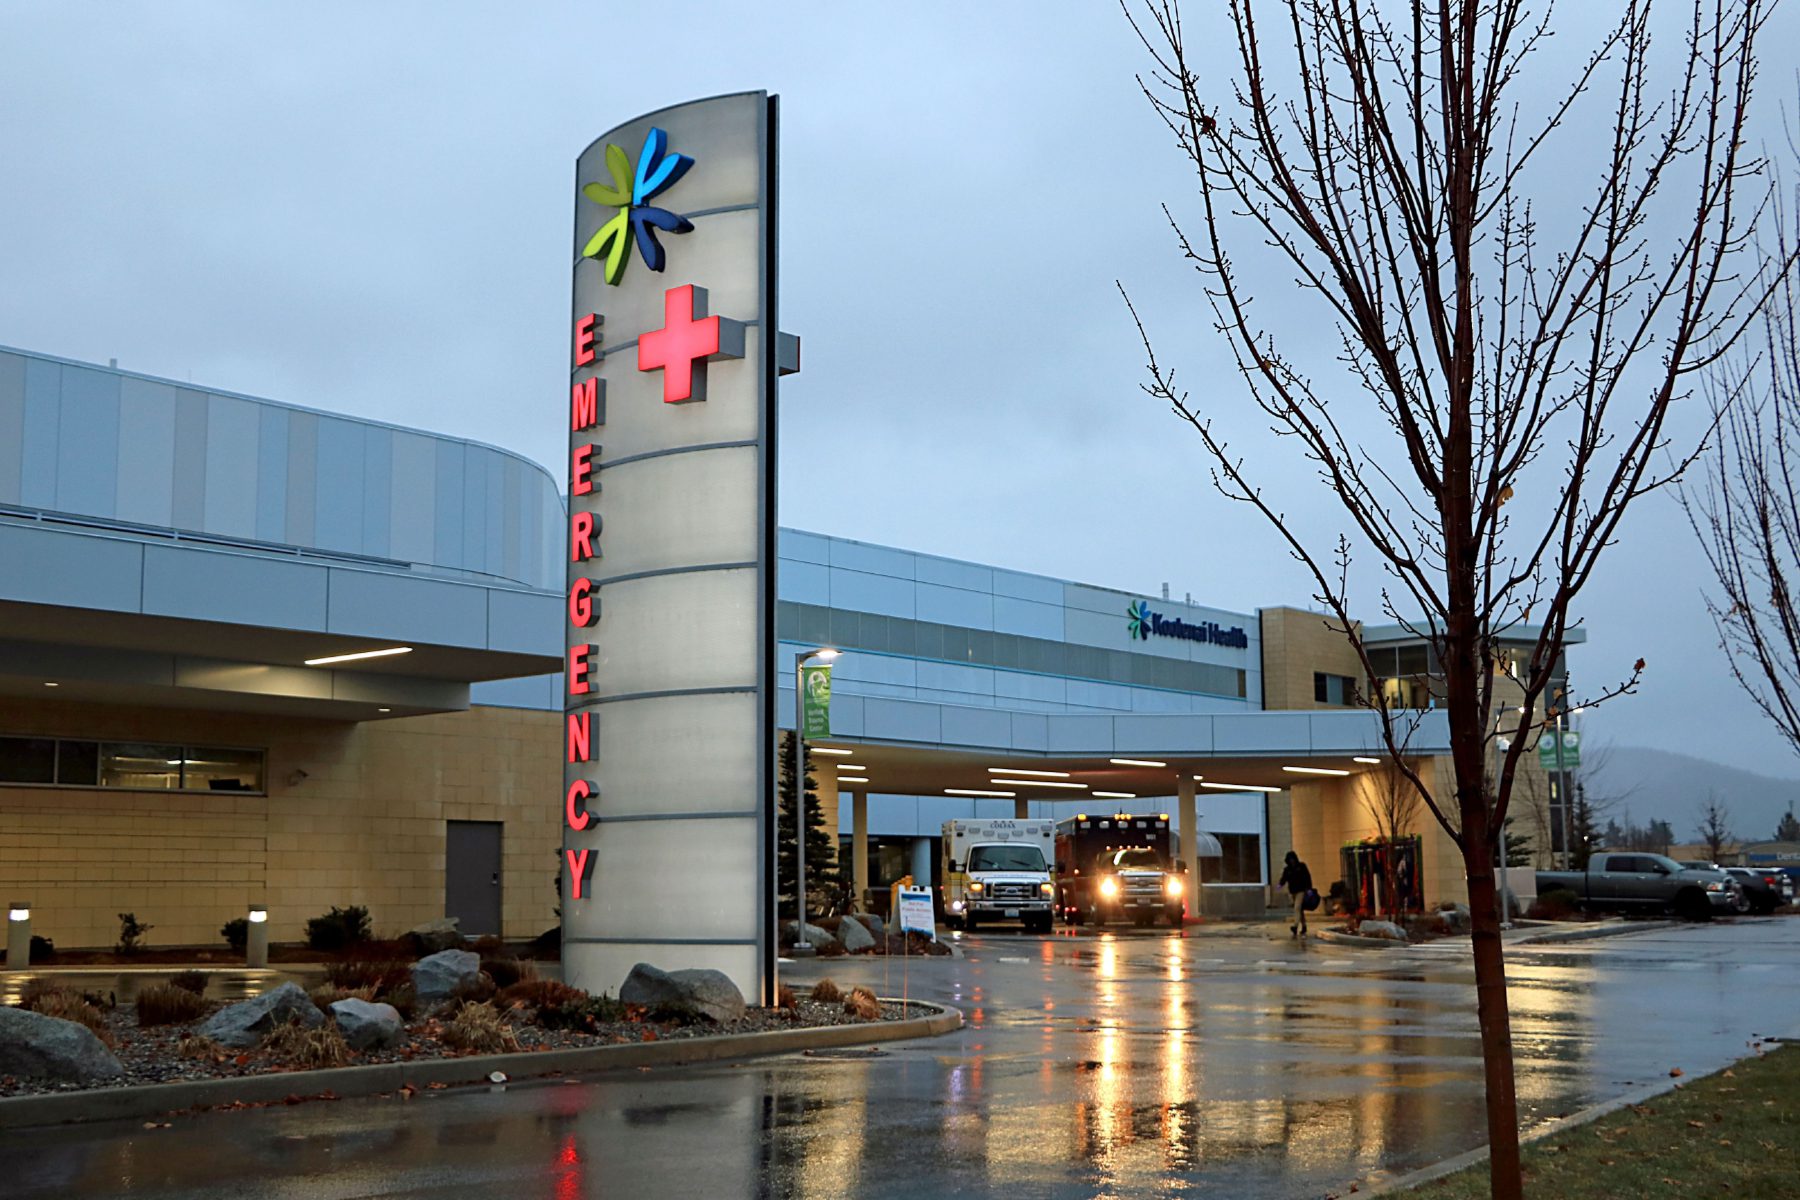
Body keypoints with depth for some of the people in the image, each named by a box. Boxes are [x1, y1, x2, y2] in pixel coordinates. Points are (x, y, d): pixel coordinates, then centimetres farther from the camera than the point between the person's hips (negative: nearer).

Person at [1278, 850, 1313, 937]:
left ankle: (1295, 928, -32)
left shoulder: (1301, 866, 0)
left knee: (1297, 908, -20)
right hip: (1293, 891, 5)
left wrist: (1309, 888, -6)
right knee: (1300, 910, 14)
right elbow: (1284, 879, 0)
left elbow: (1307, 877, 0)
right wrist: (1280, 884, -22)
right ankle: (1303, 929, 23)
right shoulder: (1287, 869, 7)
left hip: (1301, 890, -5)